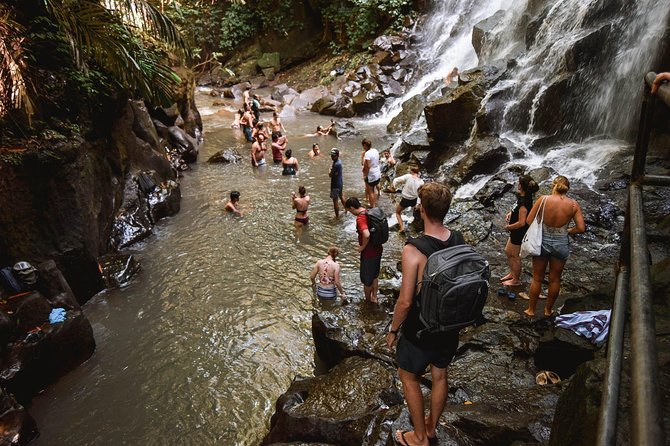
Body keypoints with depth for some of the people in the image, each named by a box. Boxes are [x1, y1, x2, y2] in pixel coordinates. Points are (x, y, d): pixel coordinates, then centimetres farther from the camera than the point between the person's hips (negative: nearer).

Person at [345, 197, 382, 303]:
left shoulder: (360, 218, -25)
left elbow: (366, 235, -40)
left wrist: (362, 246, -23)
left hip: (369, 253, -8)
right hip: (378, 249, 8)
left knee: (367, 279, 13)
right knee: (375, 275, 25)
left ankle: (368, 301, 32)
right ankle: (374, 297, 40)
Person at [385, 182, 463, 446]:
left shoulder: (413, 250, -29)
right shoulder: (460, 242, -10)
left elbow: (405, 301, -24)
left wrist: (393, 330, -7)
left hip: (421, 329, -6)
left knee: (408, 377, 18)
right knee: (439, 375, 24)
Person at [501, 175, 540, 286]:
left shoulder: (523, 202, -31)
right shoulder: (523, 197, -2)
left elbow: (521, 223, -30)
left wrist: (508, 227, -15)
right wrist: (510, 213, 4)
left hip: (520, 233, -10)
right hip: (516, 232, 10)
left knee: (515, 256, 9)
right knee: (508, 251, 24)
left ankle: (516, 280, 28)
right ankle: (512, 273, 43)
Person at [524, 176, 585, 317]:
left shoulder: (543, 199, -14)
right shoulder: (573, 204, -10)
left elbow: (529, 221, -13)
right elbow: (581, 228, -10)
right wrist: (568, 231, 8)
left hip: (542, 241, -1)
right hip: (561, 244, 1)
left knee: (537, 278, 14)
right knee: (555, 279, 19)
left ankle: (531, 310, 27)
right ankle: (548, 310, 34)